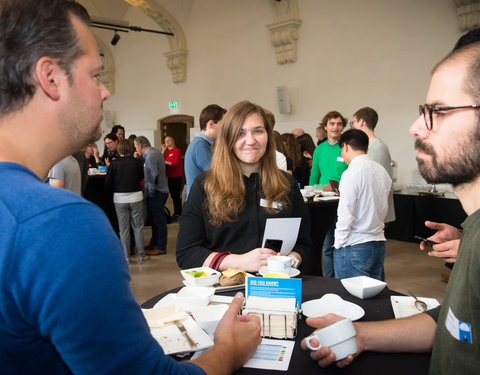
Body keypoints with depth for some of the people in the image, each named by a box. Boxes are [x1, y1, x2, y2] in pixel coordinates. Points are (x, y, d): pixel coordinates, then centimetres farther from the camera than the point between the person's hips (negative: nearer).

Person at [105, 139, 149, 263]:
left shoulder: (114, 163, -8)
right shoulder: (137, 162, -6)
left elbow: (107, 182, -4)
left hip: (120, 198, 0)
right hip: (136, 196, 0)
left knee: (123, 229, 8)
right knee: (138, 227, 10)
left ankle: (125, 257, 12)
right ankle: (141, 255, 14)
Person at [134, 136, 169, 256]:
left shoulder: (151, 156, -17)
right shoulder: (154, 152, 15)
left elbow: (154, 176, -22)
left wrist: (150, 192, -16)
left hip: (156, 193, -10)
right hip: (158, 192, 10)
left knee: (158, 219, -3)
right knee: (155, 218, 18)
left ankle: (161, 248, 5)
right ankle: (154, 243, 30)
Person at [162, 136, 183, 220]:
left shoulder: (177, 151, -8)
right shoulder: (166, 152, 14)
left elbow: (175, 163, -16)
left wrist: (165, 162, -12)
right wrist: (163, 150, -2)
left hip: (177, 177, -7)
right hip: (170, 177, 7)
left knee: (177, 196, -4)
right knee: (173, 195, 13)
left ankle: (178, 214, 4)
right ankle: (176, 213, 23)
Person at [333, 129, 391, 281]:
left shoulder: (351, 173, -15)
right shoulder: (382, 171, 8)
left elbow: (346, 216, -16)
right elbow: (382, 210, 13)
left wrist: (338, 245, -7)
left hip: (354, 248, -8)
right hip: (379, 244, 8)